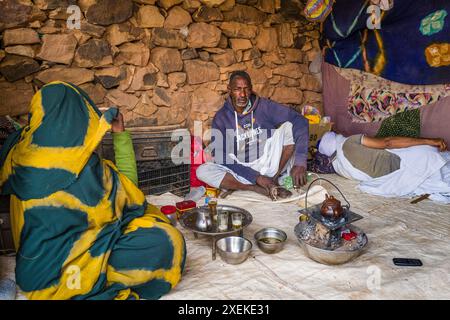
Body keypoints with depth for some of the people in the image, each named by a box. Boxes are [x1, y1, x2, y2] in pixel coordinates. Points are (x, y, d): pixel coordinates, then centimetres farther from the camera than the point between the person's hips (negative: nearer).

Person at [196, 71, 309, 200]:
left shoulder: (264, 106, -5)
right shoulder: (221, 118, -4)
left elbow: (300, 121, -14)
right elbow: (222, 158, -11)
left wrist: (300, 162, -26)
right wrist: (256, 177, -22)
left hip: (270, 166, 0)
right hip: (243, 173, 0)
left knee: (288, 125, -18)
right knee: (202, 171, -24)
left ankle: (273, 180, -18)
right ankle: (260, 189, -27)